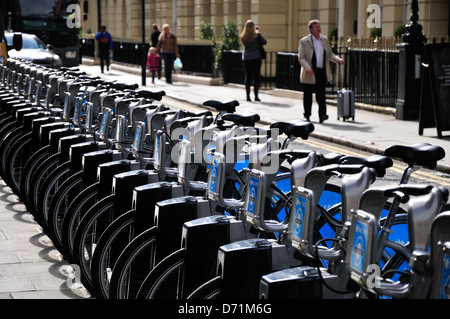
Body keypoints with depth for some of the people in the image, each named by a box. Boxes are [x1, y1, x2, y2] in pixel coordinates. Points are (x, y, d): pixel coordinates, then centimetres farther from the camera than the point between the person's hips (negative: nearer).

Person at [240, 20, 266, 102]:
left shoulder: (242, 36, 1)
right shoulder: (257, 35, -9)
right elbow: (264, 42, -4)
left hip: (246, 59, 3)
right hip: (256, 58, -3)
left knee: (247, 77, 8)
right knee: (256, 77, 2)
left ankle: (248, 96, 7)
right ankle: (256, 96, -1)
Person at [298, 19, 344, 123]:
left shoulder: (324, 39, 11)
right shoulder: (304, 41, -4)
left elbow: (330, 54, 17)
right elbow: (301, 58, -8)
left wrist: (338, 59, -2)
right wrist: (308, 68, -24)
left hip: (322, 72, 3)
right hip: (310, 73, -3)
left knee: (321, 95, -2)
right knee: (308, 95, 6)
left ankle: (322, 115, -7)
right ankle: (307, 116, 17)